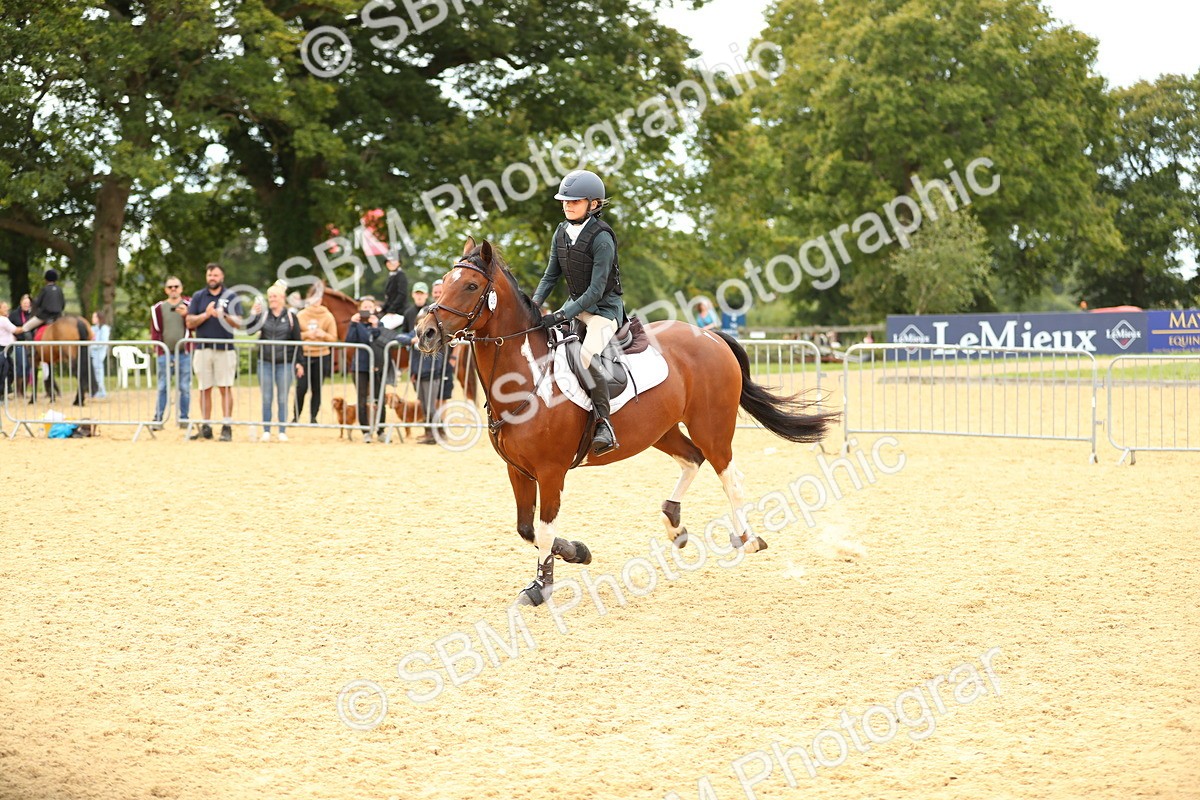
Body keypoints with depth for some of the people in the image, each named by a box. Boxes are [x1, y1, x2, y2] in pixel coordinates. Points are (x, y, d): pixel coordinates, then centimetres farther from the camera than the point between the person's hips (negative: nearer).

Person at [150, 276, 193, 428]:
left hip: (184, 353, 0)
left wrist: (186, 315, -13)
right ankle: (158, 419, 3)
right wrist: (156, 348, -3)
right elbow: (155, 330, 7)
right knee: (162, 387, 0)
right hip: (165, 353, 0)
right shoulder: (158, 308, 6)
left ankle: (184, 418, 10)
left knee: (185, 387, 2)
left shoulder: (188, 305, 6)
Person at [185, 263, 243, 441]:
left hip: (225, 349, -2)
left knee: (225, 388, -6)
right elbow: (190, 322, 5)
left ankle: (227, 427, -5)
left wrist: (223, 316, -18)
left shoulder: (231, 297, 7)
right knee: (205, 389, 4)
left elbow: (238, 323, -2)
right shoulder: (198, 297, 12)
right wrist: (206, 314, -10)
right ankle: (206, 427, 9)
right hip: (203, 349, 2)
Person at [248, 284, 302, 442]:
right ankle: (266, 431, 9)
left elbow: (297, 342, 4)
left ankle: (282, 431, 8)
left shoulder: (291, 317, 3)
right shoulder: (263, 315, 6)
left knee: (282, 399, 3)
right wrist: (253, 314, -19)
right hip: (265, 362, 1)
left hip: (285, 363, -1)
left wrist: (298, 362, 1)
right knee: (266, 399, 4)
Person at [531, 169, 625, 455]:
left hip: (604, 308, -8)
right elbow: (551, 276, 10)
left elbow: (596, 290, -23)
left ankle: (604, 424, -24)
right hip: (576, 305, 8)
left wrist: (562, 316, -28)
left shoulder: (601, 239, -20)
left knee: (585, 356, -32)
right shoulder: (562, 233, 3)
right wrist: (534, 303, -7)